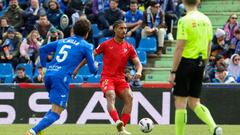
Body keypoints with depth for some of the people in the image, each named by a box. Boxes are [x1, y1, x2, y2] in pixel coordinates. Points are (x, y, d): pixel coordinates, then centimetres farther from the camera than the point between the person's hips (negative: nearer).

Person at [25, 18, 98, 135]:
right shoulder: (86, 46, 5)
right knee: (55, 113, -8)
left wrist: (44, 66, 26)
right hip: (62, 77, -7)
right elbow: (92, 69, 9)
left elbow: (43, 49, 22)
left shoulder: (62, 41, 21)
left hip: (49, 74, 7)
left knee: (58, 106, 26)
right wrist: (95, 68, 32)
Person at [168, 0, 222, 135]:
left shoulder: (185, 20, -12)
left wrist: (173, 72, -13)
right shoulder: (206, 20, 8)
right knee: (194, 103, 12)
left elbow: (180, 48, -15)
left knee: (180, 103, 1)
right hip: (200, 63, 6)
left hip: (186, 62, -6)